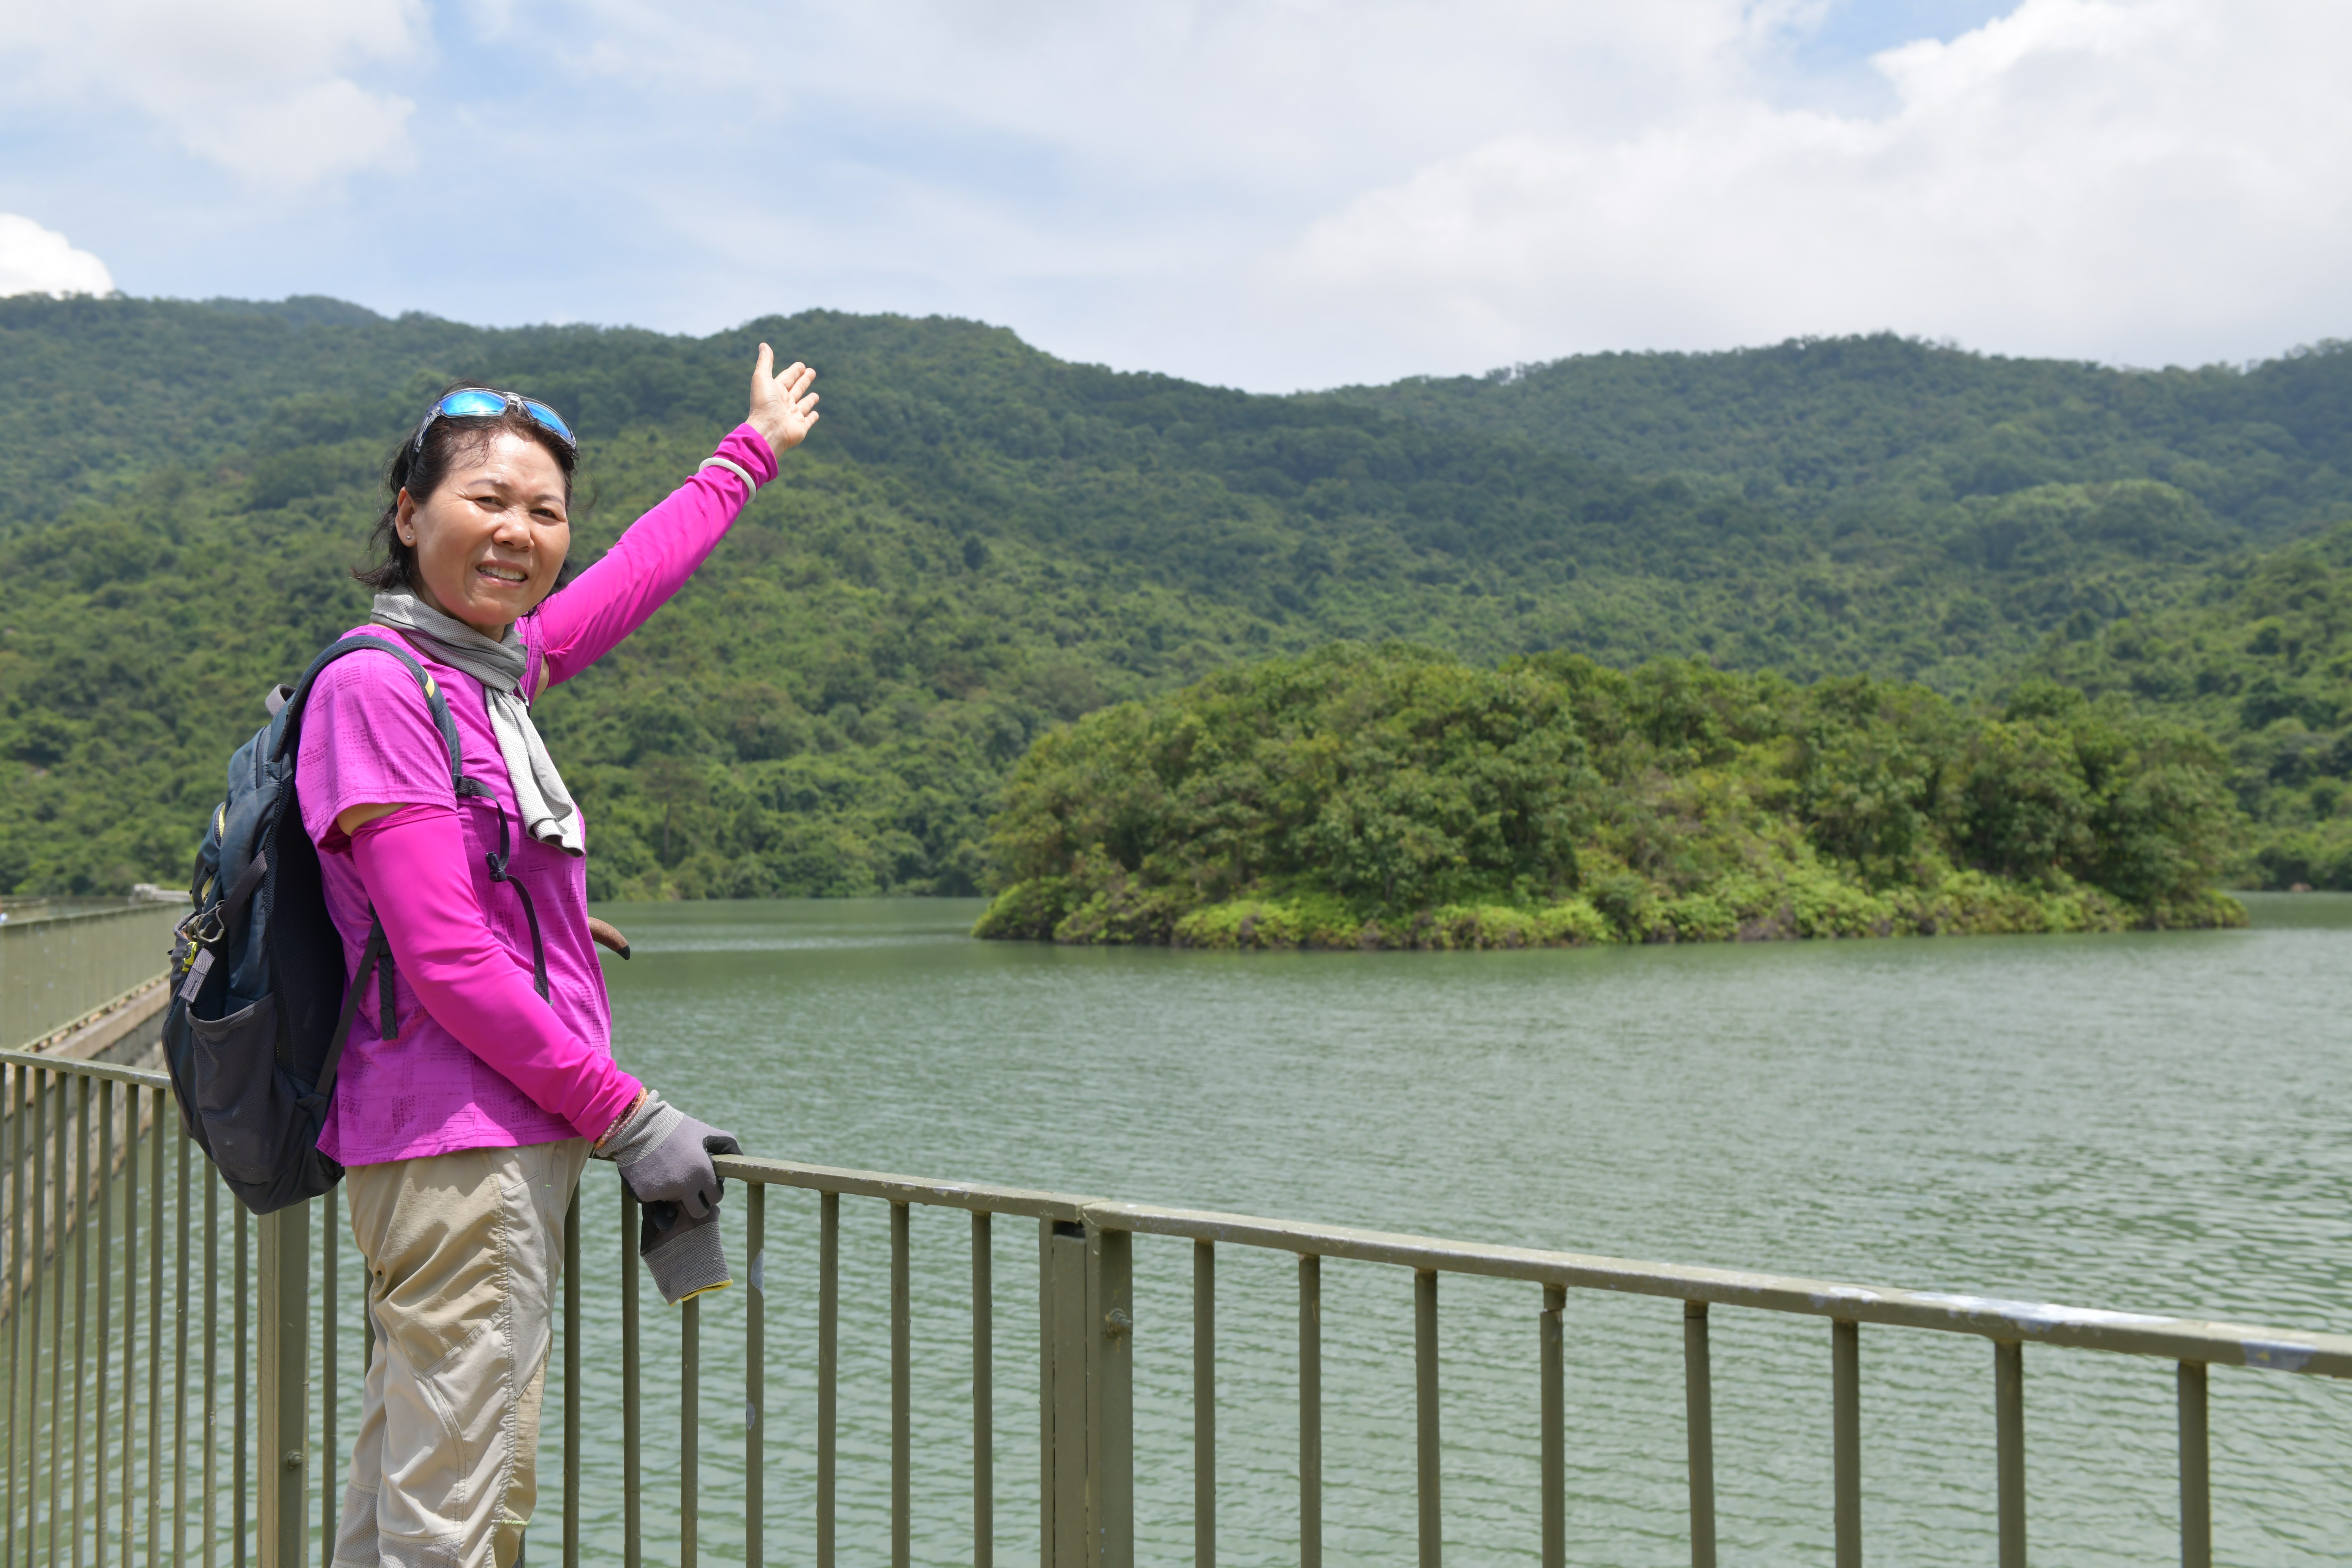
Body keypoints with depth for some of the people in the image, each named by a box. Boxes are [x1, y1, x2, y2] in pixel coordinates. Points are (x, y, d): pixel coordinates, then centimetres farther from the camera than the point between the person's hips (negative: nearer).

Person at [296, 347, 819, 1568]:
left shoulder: (493, 669, 11)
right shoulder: (377, 688, -12)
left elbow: (634, 577, 30)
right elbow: (445, 960, -18)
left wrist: (755, 449, 44)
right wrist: (628, 1118, -12)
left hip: (513, 1138, 9)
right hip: (457, 1145, -9)